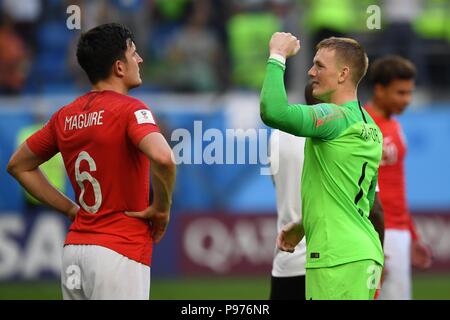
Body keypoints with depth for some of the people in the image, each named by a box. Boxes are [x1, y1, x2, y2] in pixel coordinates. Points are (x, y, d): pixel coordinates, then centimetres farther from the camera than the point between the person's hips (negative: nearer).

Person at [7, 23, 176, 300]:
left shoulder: (66, 115, 11)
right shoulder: (130, 109, -10)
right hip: (119, 254, -7)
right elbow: (163, 158, -29)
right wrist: (161, 208, -11)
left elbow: (18, 165, 22)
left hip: (74, 249, 7)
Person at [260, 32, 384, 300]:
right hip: (367, 254, 10)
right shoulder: (370, 128, 17)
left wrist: (277, 56, -13)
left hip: (339, 258, -10)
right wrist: (304, 226, 31)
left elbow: (274, 112, -28)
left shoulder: (336, 117, -13)